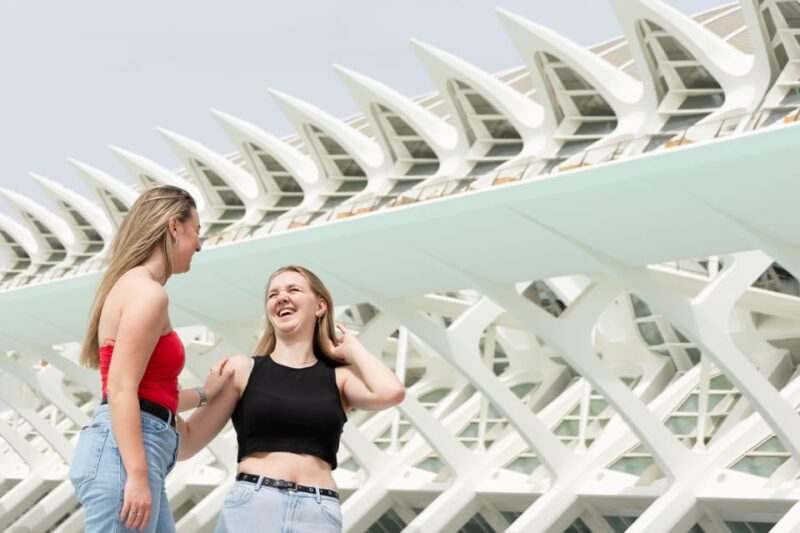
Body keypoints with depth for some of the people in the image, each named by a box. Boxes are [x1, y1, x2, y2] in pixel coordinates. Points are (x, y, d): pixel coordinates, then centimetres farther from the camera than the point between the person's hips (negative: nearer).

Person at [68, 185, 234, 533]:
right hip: (123, 453, -10)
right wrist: (137, 475, -22)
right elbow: (121, 390, -18)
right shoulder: (147, 291, -9)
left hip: (126, 451, 10)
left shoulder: (133, 286, 22)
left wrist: (203, 394, 35)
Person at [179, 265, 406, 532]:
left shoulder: (339, 377, 12)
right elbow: (186, 443, 9)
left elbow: (391, 392, -9)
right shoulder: (243, 369, 11)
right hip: (250, 505, 0)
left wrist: (351, 347, 8)